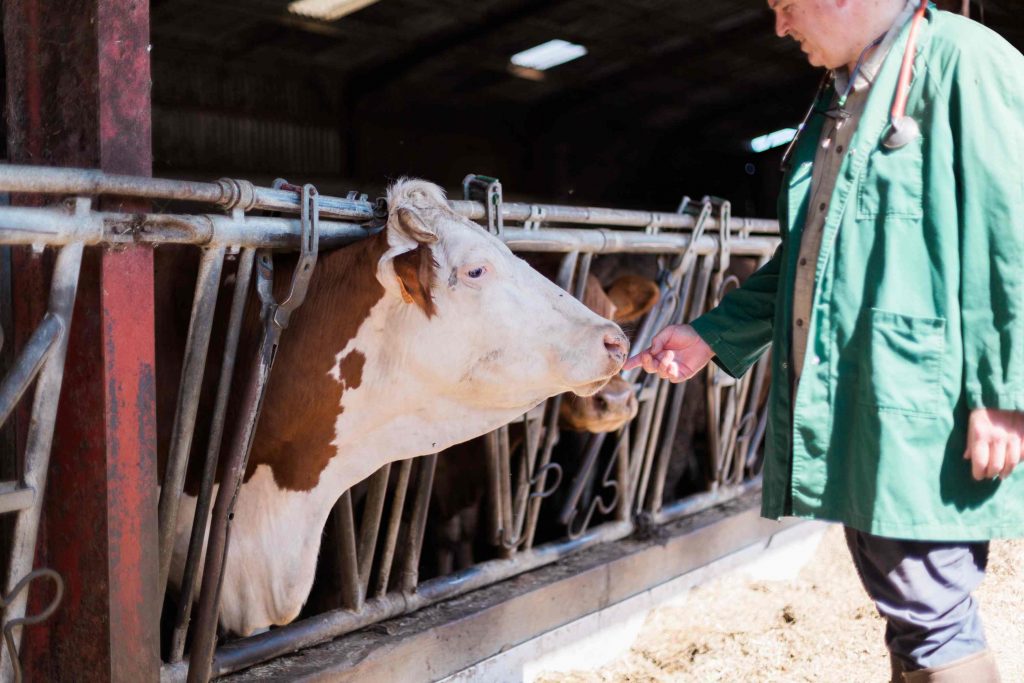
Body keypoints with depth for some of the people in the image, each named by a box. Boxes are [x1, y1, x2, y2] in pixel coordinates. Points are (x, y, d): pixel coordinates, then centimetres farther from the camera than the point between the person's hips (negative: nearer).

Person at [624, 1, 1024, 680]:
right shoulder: (838, 102, 18)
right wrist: (711, 336, 21)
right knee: (901, 609, 17)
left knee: (931, 621, -3)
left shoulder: (964, 62, -9)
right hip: (843, 416, 9)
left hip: (919, 420, -9)